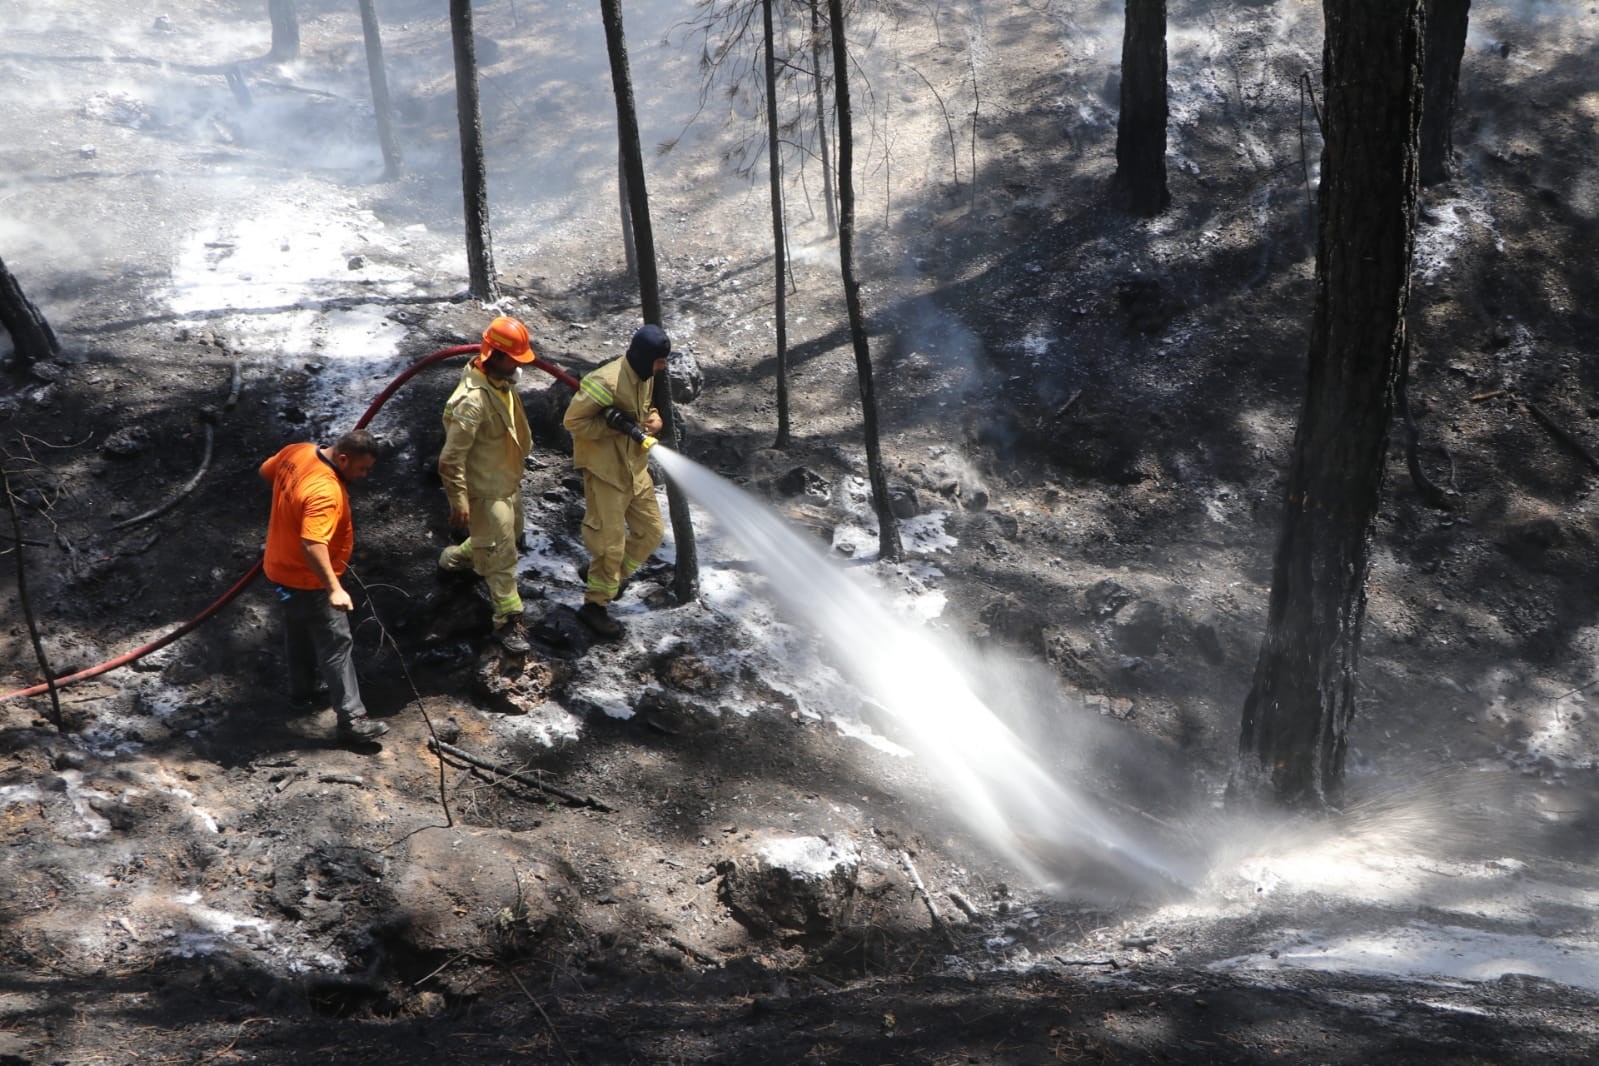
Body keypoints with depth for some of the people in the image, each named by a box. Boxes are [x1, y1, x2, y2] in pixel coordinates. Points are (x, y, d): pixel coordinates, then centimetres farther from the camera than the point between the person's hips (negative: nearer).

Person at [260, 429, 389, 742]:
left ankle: (301, 691, 45)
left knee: (299, 632, 27)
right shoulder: (326, 492, -35)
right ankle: (351, 719, 2)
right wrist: (334, 589, -43)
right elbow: (313, 544, -42)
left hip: (284, 569, 9)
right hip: (309, 581, -9)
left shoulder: (296, 452, -8)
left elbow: (266, 471, 12)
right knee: (336, 645, -2)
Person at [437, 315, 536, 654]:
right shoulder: (473, 400, -34)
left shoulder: (502, 380, -4)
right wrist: (459, 502, -25)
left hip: (509, 480, 9)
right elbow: (452, 457, -29)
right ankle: (508, 622, 11)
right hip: (486, 490, -9)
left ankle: (456, 558, 52)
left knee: (509, 534, 28)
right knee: (501, 554, -1)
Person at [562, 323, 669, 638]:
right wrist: (617, 426, -24)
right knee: (610, 541, -1)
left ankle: (610, 579, 33)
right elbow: (573, 420, -21)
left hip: (635, 467, 9)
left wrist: (654, 420, -4)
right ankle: (594, 605, 16)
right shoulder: (606, 382, -26)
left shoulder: (645, 377, 1)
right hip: (605, 471, -8)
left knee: (651, 531, 14)